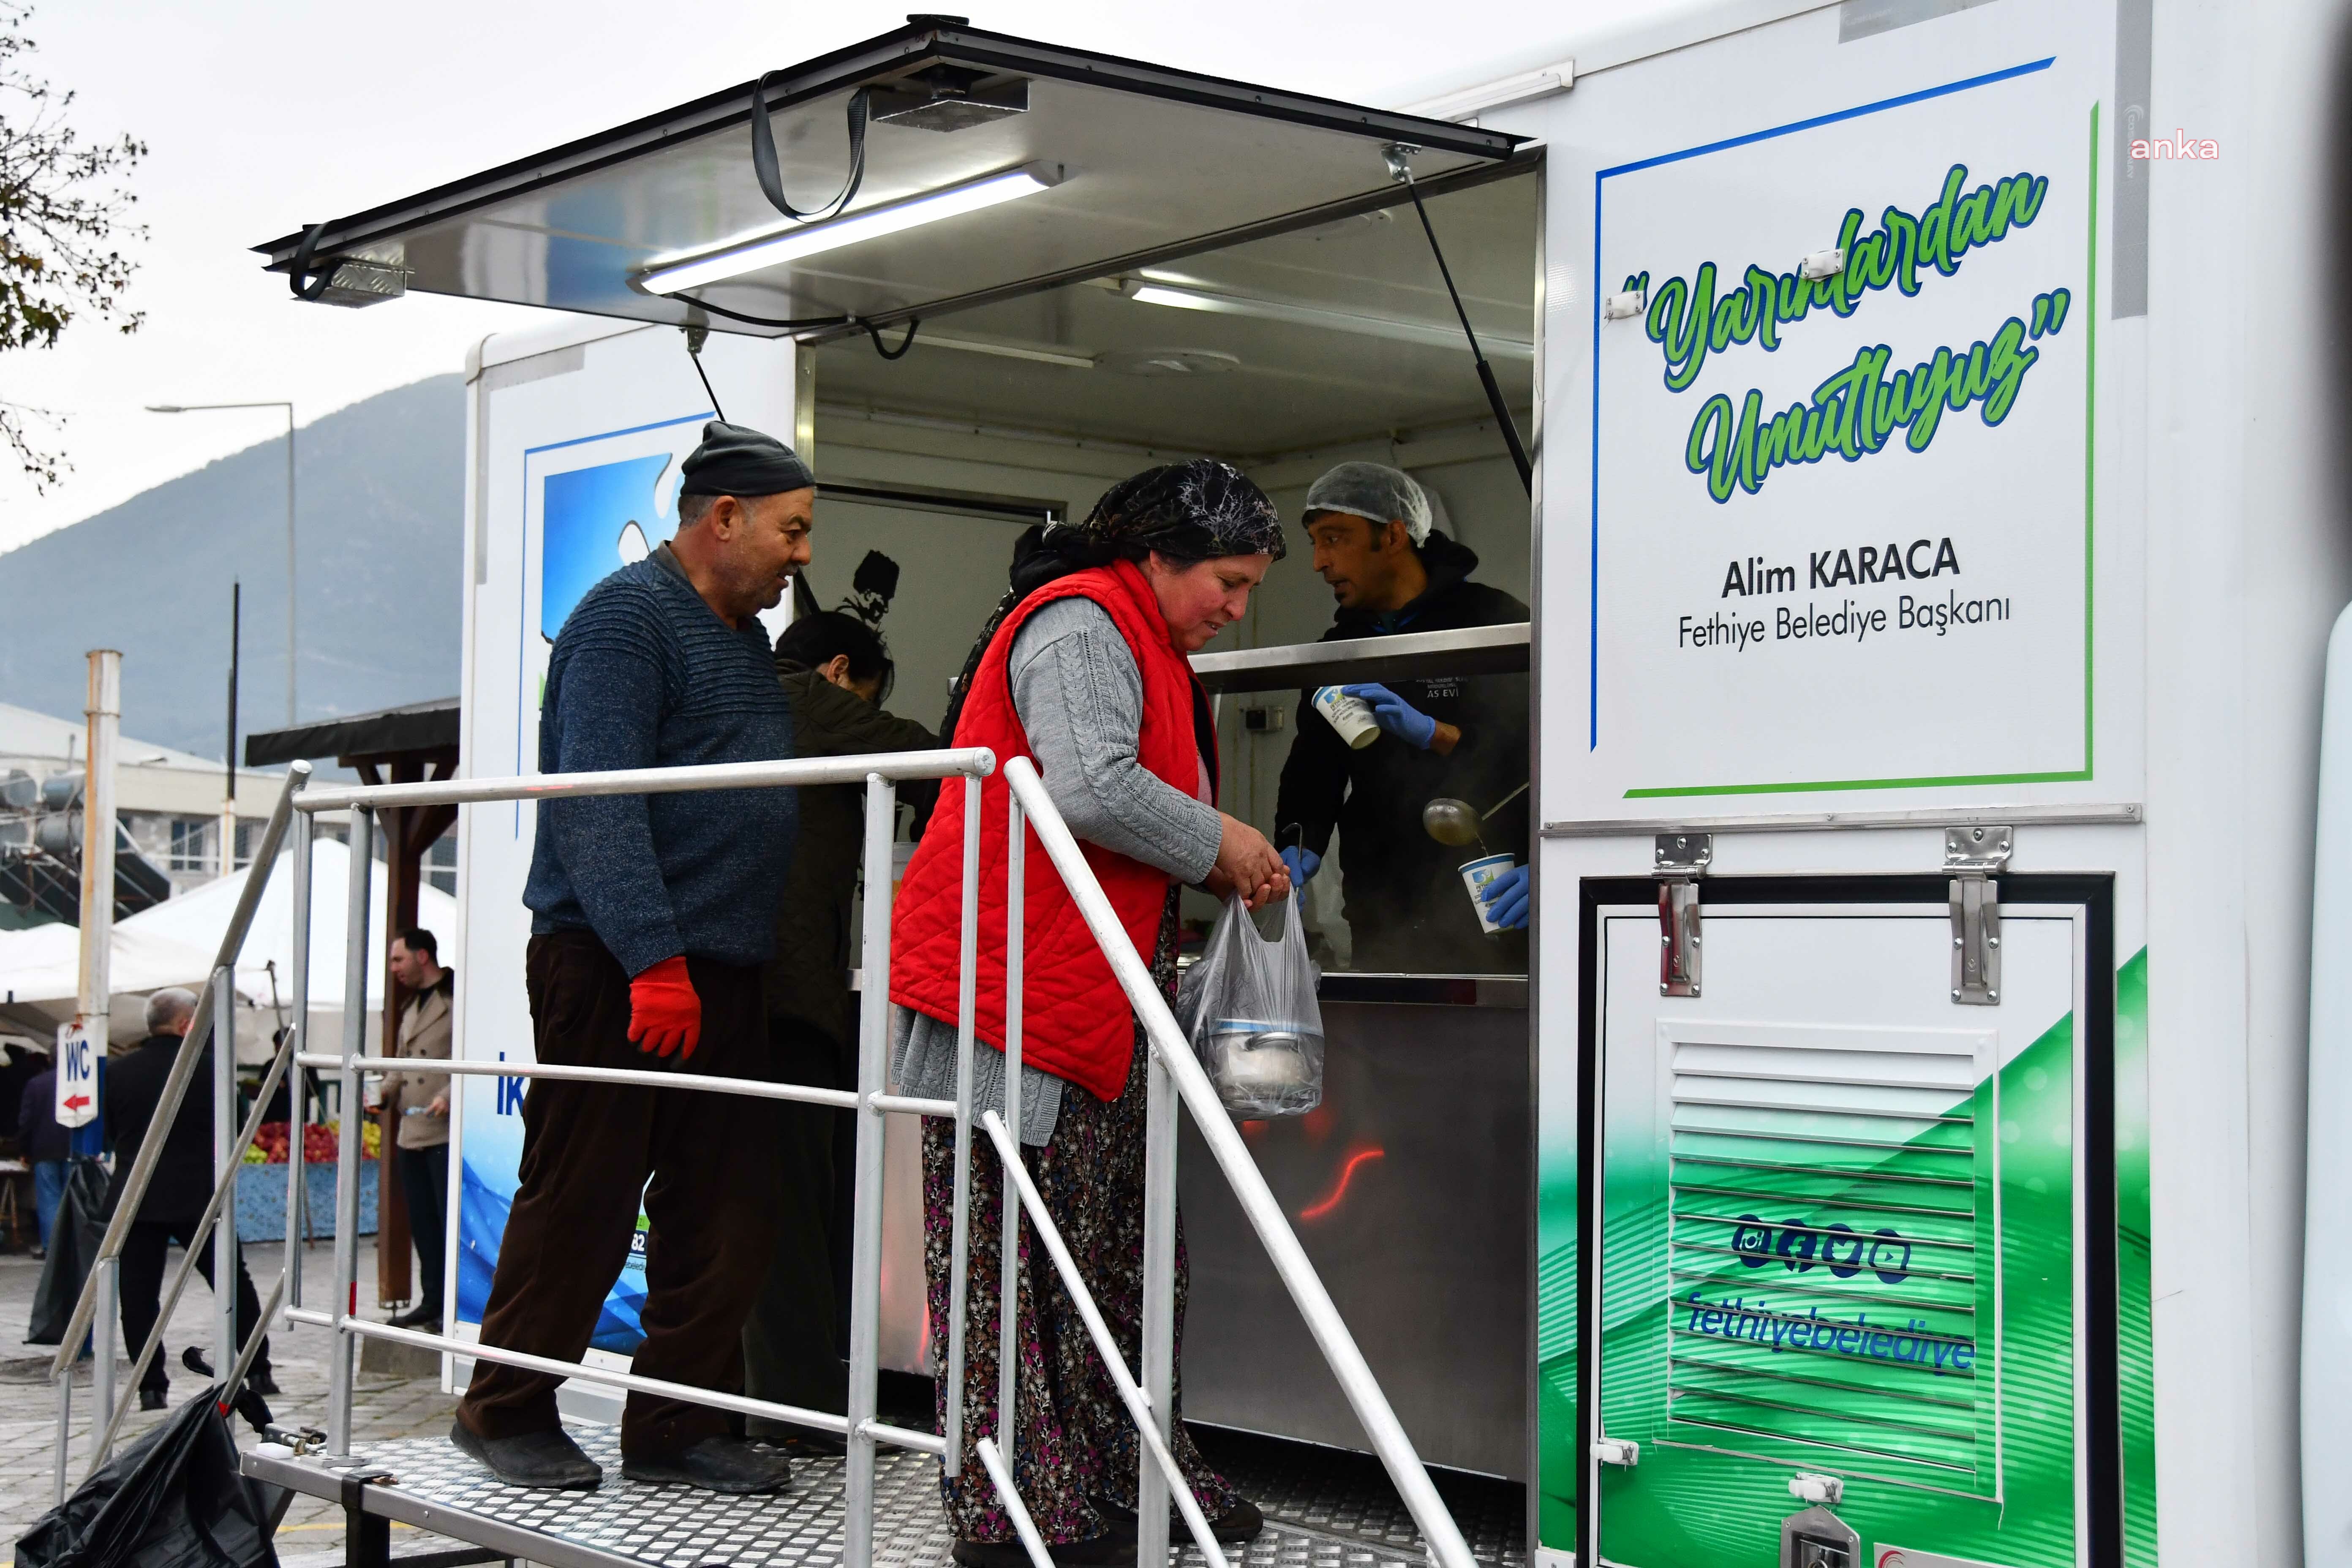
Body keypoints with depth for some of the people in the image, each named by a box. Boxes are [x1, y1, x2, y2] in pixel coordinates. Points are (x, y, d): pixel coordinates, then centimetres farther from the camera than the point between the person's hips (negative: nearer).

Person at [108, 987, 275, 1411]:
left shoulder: (119, 1070, -1)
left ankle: (151, 1388, 0)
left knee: (138, 1294, 5)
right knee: (235, 1285, 13)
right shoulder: (208, 1066, -6)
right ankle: (258, 1373, 16)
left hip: (135, 1198, 1)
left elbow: (110, 1131, 8)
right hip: (197, 1196, -1)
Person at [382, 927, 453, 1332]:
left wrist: (449, 1095, -24)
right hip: (411, 1132, 9)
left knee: (450, 1222, -7)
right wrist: (385, 1091, 9)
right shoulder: (412, 1006, 20)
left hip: (447, 1133, -9)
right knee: (422, 1224, 12)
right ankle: (432, 1302, 20)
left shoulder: (458, 999, -9)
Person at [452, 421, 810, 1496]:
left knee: (724, 1216, 7)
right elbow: (596, 804, -19)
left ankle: (676, 1427, 15)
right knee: (578, 1203, -2)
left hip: (720, 973, 9)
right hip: (616, 966, -9)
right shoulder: (629, 615, -9)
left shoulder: (742, 637, 21)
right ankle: (506, 1413, 12)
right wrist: (654, 960, -25)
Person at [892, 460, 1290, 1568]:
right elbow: (1091, 788, -25)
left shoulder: (1143, 646, 23)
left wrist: (1232, 865, 14)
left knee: (1121, 1247, 13)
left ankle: (1132, 1477, 20)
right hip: (1015, 986, -11)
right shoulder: (1080, 626, -11)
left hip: (1101, 997, 11)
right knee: (1023, 1256, -6)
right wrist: (1217, 845, -12)